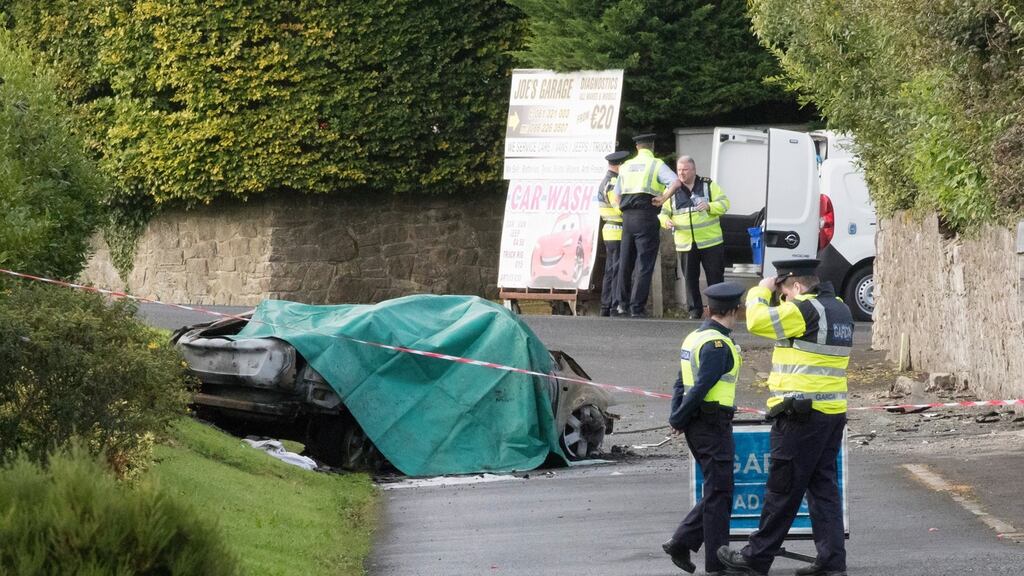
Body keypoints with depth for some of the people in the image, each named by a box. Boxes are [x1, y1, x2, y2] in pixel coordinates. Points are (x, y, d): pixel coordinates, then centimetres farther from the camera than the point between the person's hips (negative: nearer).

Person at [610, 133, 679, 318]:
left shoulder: (626, 167, 15)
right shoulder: (656, 165, -1)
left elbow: (616, 198, 16)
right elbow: (676, 183, -18)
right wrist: (662, 199, -8)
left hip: (627, 218, 5)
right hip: (647, 217, -5)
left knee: (625, 262, 16)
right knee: (645, 265, -2)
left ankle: (623, 303, 22)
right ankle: (637, 307, -7)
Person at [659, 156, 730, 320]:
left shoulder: (709, 185, 3)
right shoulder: (672, 191, 9)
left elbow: (724, 204, 0)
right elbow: (663, 212, 13)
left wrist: (709, 206, -19)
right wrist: (666, 221, -10)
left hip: (710, 242, -2)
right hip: (685, 244, 2)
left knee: (715, 276, -1)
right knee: (690, 279, 4)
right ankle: (695, 310, 13)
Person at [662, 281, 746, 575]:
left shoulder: (693, 338, 14)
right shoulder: (718, 344, -16)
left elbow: (681, 384, 13)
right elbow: (701, 387, -20)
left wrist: (677, 418, 5)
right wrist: (679, 420, -10)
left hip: (696, 427, 9)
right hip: (714, 425, -9)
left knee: (717, 492, 15)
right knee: (719, 494, -3)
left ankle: (681, 543, 13)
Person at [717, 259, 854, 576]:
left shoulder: (805, 310, -15)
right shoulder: (840, 310, 13)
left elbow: (757, 320, -14)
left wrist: (761, 291, 1)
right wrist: (784, 296, 15)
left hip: (801, 415, -9)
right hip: (833, 413, 9)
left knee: (782, 490, -1)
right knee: (824, 487, 10)